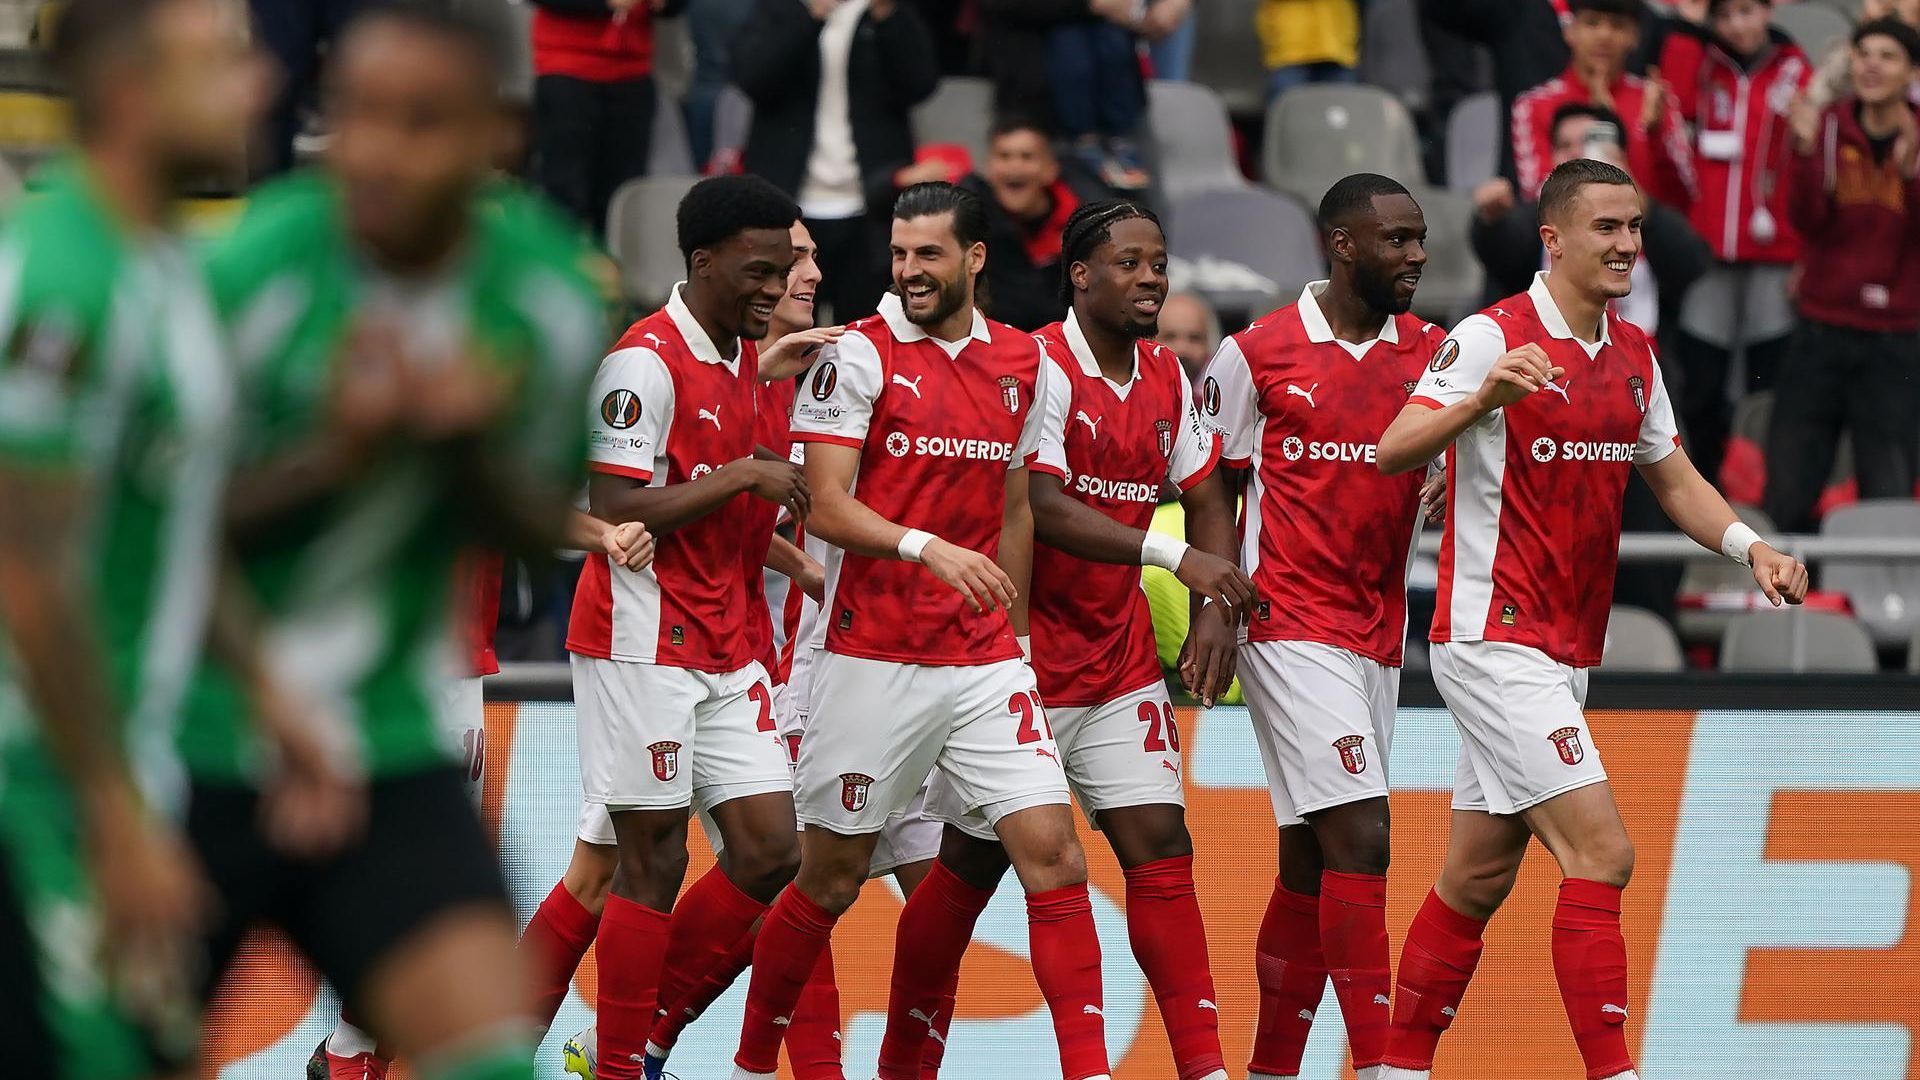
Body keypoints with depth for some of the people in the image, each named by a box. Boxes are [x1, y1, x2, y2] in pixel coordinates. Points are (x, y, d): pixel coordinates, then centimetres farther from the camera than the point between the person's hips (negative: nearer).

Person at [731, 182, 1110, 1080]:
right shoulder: (858, 356, -6)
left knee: (1052, 852, -7)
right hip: (873, 660, -4)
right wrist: (925, 547, -29)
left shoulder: (1018, 362, 10)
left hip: (983, 661, 4)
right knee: (833, 877, 4)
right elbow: (826, 507, -14)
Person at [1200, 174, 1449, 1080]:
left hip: (1378, 632, 6)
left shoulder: (1431, 352, 9)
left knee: (1312, 861, 10)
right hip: (1291, 625, -6)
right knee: (1360, 837, -15)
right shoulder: (1255, 354, -4)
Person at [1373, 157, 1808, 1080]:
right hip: (1493, 641, -8)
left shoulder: (1634, 355, 11)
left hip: (1564, 653, 8)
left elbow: (1675, 482, 20)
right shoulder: (1491, 337, -13)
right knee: (1600, 852, -16)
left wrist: (1751, 547, 1)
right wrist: (1482, 396, -40)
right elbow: (1392, 453, -22)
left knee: (1478, 875, 12)